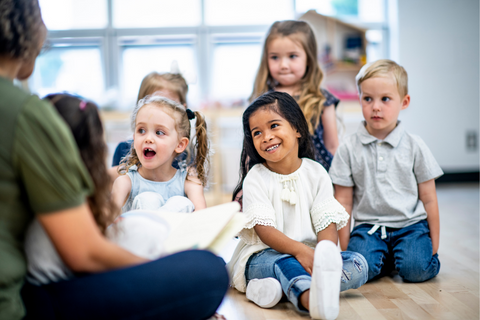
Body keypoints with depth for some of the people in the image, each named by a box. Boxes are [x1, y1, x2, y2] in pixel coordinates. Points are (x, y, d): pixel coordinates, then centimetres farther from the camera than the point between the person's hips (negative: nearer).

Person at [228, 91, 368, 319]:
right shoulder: (256, 177, -1)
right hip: (263, 256, -3)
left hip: (310, 255, 4)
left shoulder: (316, 173, 5)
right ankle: (314, 300, -70)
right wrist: (299, 250, -30)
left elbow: (327, 222, -4)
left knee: (358, 264, -20)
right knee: (284, 263, -35)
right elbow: (264, 229, -12)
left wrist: (325, 255, -26)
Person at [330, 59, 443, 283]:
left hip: (411, 224, 0)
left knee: (415, 269, -25)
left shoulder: (414, 146, 1)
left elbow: (428, 199, 5)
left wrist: (434, 246, 4)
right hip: (368, 226, 0)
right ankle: (386, 257, 6)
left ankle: (400, 254, 9)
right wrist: (344, 248, -1)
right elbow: (343, 201, 2)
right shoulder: (349, 149, 0)